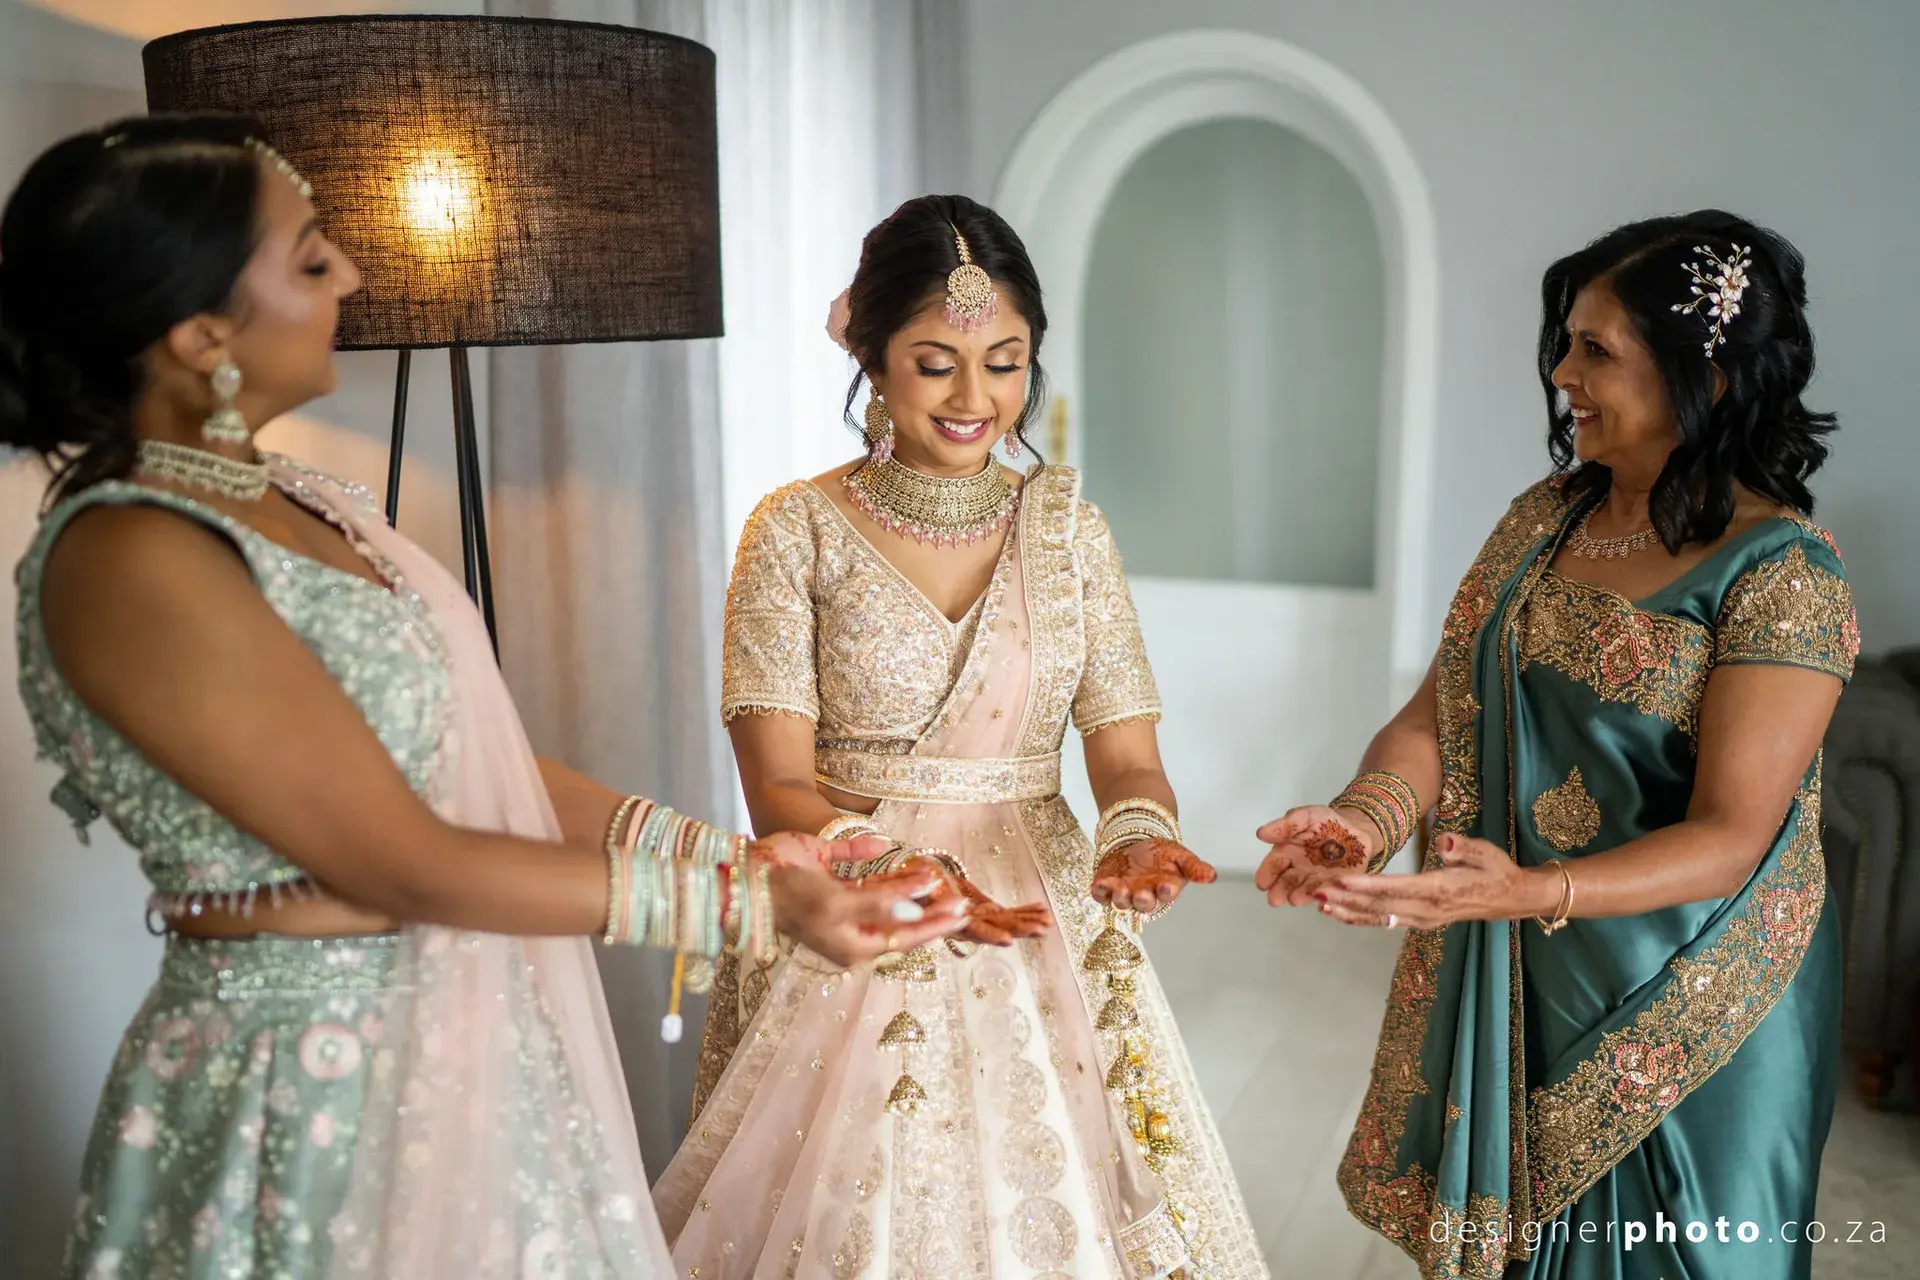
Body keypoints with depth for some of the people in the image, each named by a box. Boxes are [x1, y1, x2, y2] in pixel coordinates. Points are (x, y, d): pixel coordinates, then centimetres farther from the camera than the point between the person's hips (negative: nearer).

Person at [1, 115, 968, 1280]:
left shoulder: (295, 502, 5)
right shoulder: (129, 563, -20)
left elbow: (472, 763, 3)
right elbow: (407, 866, -21)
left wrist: (723, 852, -3)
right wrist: (734, 902, -18)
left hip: (466, 1041, 8)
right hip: (326, 1086, -7)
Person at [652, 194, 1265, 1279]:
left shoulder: (1068, 525, 1)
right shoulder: (801, 529, -6)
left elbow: (1128, 757, -2)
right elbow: (779, 789, -10)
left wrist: (1139, 837, -24)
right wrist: (897, 867, -28)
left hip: (1043, 941, 2)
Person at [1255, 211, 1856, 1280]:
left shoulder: (1783, 571, -17)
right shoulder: (1544, 518, 1)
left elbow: (1730, 836, -21)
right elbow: (1440, 713, -2)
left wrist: (1528, 892, -36)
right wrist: (1365, 818, -23)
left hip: (1683, 1009, -5)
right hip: (1511, 981, 5)